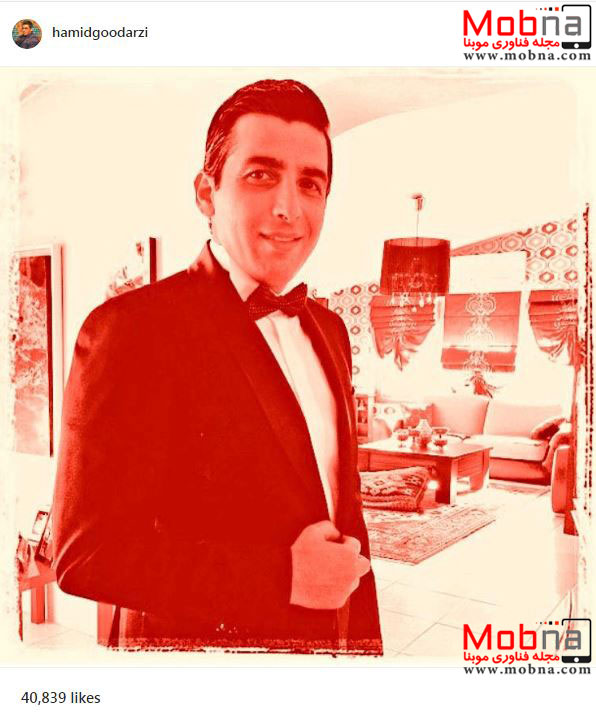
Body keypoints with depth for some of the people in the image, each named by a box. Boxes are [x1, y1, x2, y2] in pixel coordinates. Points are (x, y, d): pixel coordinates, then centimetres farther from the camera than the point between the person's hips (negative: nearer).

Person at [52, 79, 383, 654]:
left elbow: (346, 512, 8)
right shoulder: (131, 327, -20)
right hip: (199, 639, -6)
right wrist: (282, 575, -23)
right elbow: (85, 552, -20)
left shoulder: (327, 328, 2)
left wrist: (367, 641, 6)